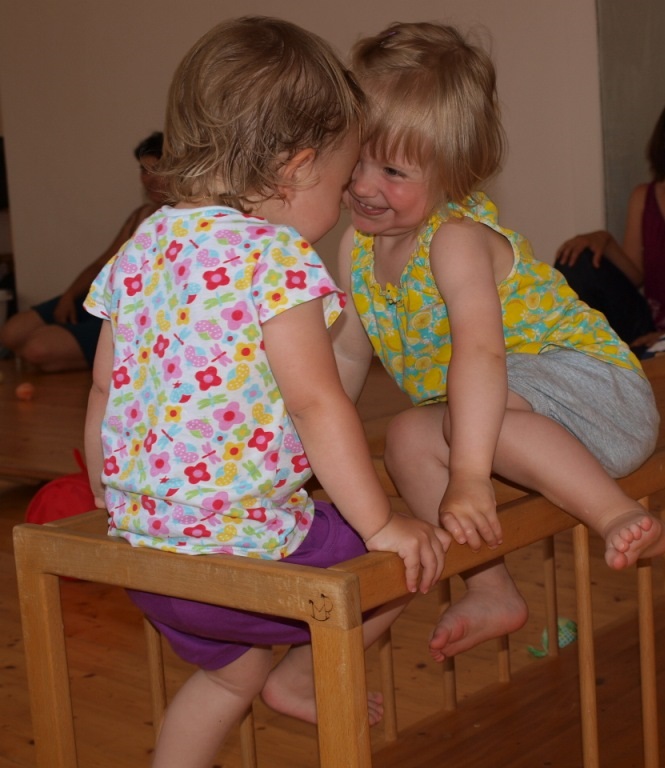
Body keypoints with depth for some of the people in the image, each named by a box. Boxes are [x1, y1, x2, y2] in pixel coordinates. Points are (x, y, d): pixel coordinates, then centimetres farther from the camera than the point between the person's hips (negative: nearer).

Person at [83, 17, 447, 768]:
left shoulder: (138, 248, 7)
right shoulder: (277, 255, -15)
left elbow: (103, 396, 12)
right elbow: (315, 402, -22)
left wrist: (112, 505, 25)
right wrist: (381, 525, -14)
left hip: (140, 550, 8)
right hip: (243, 548, -8)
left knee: (232, 668, 32)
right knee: (408, 563, 15)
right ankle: (300, 677, 28)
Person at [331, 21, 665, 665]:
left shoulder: (457, 238, -24)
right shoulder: (359, 246, 1)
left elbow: (481, 352, -37)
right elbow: (347, 351, 13)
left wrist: (468, 477, -44)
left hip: (594, 388, -9)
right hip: (513, 421, 9)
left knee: (484, 406, -33)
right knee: (410, 438, -8)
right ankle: (490, 590, 1)